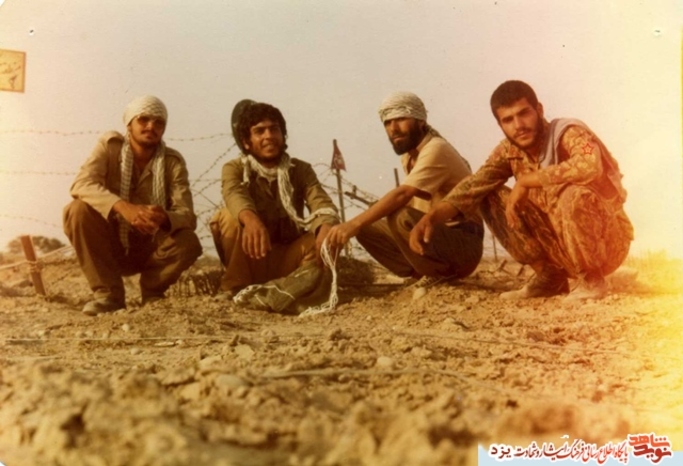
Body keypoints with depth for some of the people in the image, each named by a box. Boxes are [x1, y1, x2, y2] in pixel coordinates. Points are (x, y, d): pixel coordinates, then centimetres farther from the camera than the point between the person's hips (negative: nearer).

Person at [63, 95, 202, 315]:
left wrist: (165, 219, -42)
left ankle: (152, 292, 1)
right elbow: (81, 184, -26)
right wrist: (123, 207, -44)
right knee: (77, 210, -27)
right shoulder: (109, 145, -9)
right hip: (110, 247, 0)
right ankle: (109, 294, -16)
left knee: (189, 243, -29)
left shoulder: (173, 162, -7)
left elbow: (188, 216, -17)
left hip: (149, 250, 0)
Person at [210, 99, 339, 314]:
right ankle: (235, 287, -15)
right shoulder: (235, 168, -3)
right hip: (249, 261, -2)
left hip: (286, 259, 2)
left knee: (324, 239, -27)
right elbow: (234, 195, -27)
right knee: (229, 217, -27)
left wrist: (327, 228, -41)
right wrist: (250, 218, -52)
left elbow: (321, 203, -16)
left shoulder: (301, 170, 3)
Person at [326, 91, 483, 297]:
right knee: (367, 229, 1)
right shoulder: (409, 156, 12)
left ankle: (438, 275, -11)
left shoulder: (436, 150, -18)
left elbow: (402, 195, -31)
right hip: (438, 238, 9)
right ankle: (436, 273, 0)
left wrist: (353, 223, -38)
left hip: (464, 244, -9)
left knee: (400, 218, -33)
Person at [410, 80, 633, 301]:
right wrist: (431, 217, -25)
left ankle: (592, 280, -12)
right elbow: (474, 186, -8)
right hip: (561, 239, 6)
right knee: (491, 198, -4)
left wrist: (526, 181, -34)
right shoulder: (509, 151, -4)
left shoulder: (568, 133, -23)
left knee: (574, 196, -37)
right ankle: (549, 276, 2)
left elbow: (590, 166, -43)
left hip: (607, 237, -6)